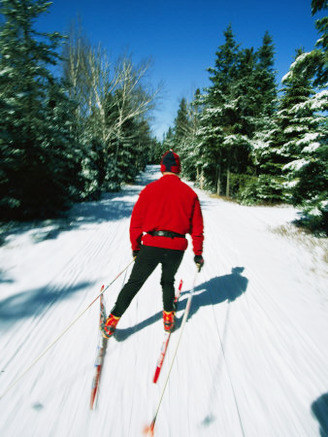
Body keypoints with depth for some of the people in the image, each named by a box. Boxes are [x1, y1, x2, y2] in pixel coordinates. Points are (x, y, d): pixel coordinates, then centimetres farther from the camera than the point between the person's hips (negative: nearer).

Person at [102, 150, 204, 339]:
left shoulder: (150, 189, -1)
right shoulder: (189, 192, 3)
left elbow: (137, 219, 2)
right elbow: (197, 225, 5)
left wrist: (135, 247, 13)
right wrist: (198, 253, 13)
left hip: (152, 245, -1)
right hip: (177, 248, 2)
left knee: (134, 282, 13)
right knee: (168, 281, 27)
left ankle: (113, 320, 18)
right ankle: (168, 316, 30)